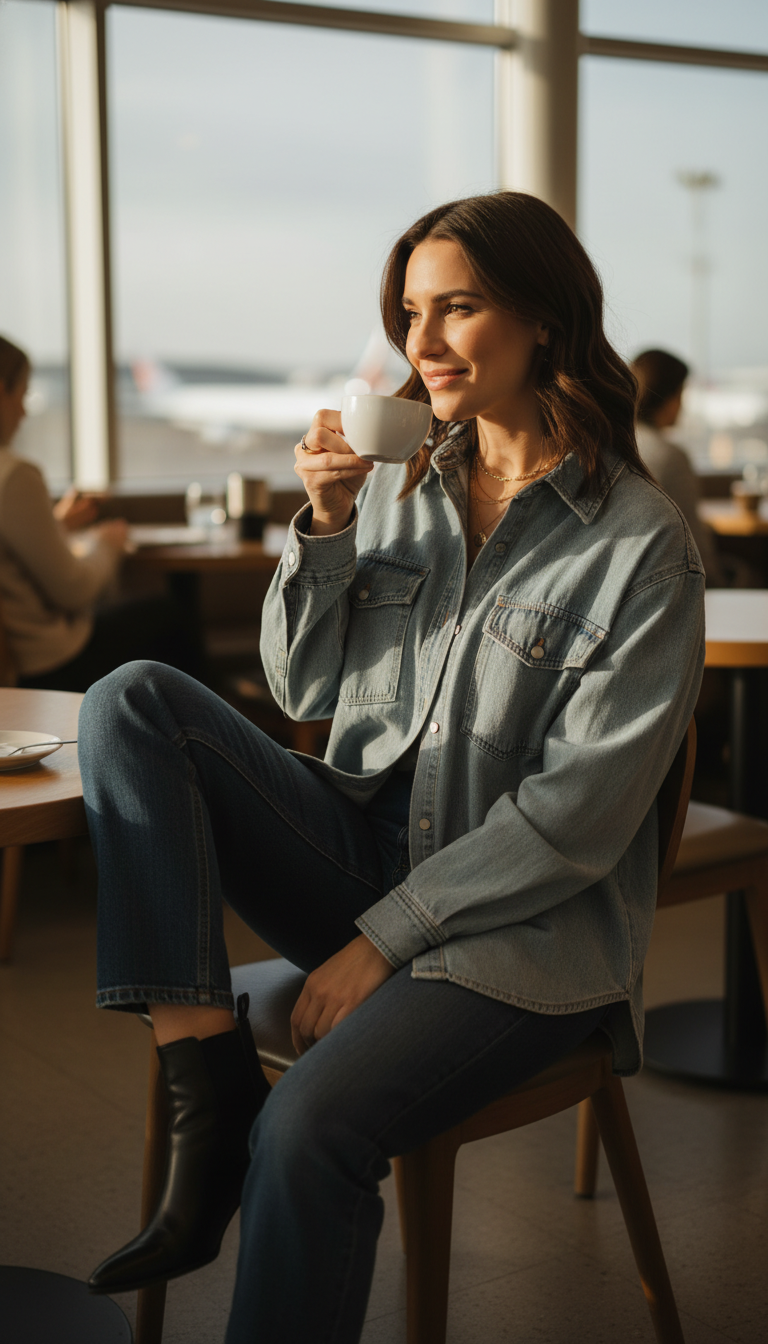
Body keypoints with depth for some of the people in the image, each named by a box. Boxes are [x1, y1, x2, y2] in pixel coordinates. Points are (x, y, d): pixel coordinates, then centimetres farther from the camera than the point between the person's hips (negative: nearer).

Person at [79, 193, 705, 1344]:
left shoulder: (643, 546, -10)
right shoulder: (399, 482, 8)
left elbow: (579, 810, -13)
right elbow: (305, 689, 10)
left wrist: (384, 938, -14)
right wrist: (327, 526, -7)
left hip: (523, 927, -5)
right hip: (365, 848, 6)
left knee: (309, 1128, -31)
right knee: (132, 701, -16)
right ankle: (208, 1091, -21)